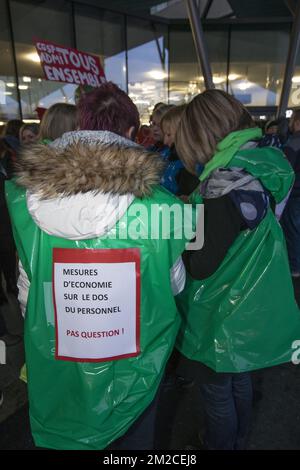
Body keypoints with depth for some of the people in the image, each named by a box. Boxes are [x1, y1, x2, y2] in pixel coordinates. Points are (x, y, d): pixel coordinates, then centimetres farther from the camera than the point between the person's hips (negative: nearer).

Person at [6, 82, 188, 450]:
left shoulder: (24, 198, -17)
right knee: (134, 436, 28)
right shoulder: (159, 204, -22)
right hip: (135, 364, -1)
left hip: (56, 365, 2)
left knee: (69, 436, 30)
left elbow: (27, 290, -5)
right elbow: (175, 284, -7)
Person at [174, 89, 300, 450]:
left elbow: (201, 266, -22)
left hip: (223, 318, -8)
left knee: (217, 392, 16)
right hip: (251, 310, 8)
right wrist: (198, 211, 6)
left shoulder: (226, 183, -27)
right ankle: (237, 442, 51)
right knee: (239, 381, 27)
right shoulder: (259, 167, -2)